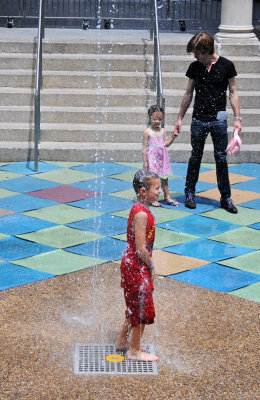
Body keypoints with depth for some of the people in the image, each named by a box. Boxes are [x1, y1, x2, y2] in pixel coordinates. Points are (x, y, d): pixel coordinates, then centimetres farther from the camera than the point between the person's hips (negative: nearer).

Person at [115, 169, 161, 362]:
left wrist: (150, 265, 13)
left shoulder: (140, 209, 7)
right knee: (141, 308, 2)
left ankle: (122, 342, 35)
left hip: (132, 264, 10)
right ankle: (134, 351, 15)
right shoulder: (141, 214, -24)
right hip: (137, 267, -10)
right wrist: (151, 266, -11)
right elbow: (141, 249, -25)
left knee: (135, 307, 21)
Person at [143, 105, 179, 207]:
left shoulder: (162, 131, 7)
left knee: (164, 178, 12)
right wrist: (145, 161, -10)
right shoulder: (147, 131, -8)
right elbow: (144, 147, -7)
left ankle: (167, 197, 20)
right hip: (152, 158, -5)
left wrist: (172, 137, -4)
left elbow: (166, 144, 12)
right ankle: (153, 199, 4)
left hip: (162, 157, 5)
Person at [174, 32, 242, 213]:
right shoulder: (194, 67, 4)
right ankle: (190, 192, 22)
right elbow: (188, 94, 12)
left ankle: (226, 197, 8)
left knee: (221, 158, 0)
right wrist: (180, 118, 11)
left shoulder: (226, 66, -2)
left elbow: (233, 93, 1)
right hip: (198, 120, 2)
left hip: (219, 120, -2)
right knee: (196, 157, 8)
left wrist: (237, 118, -6)